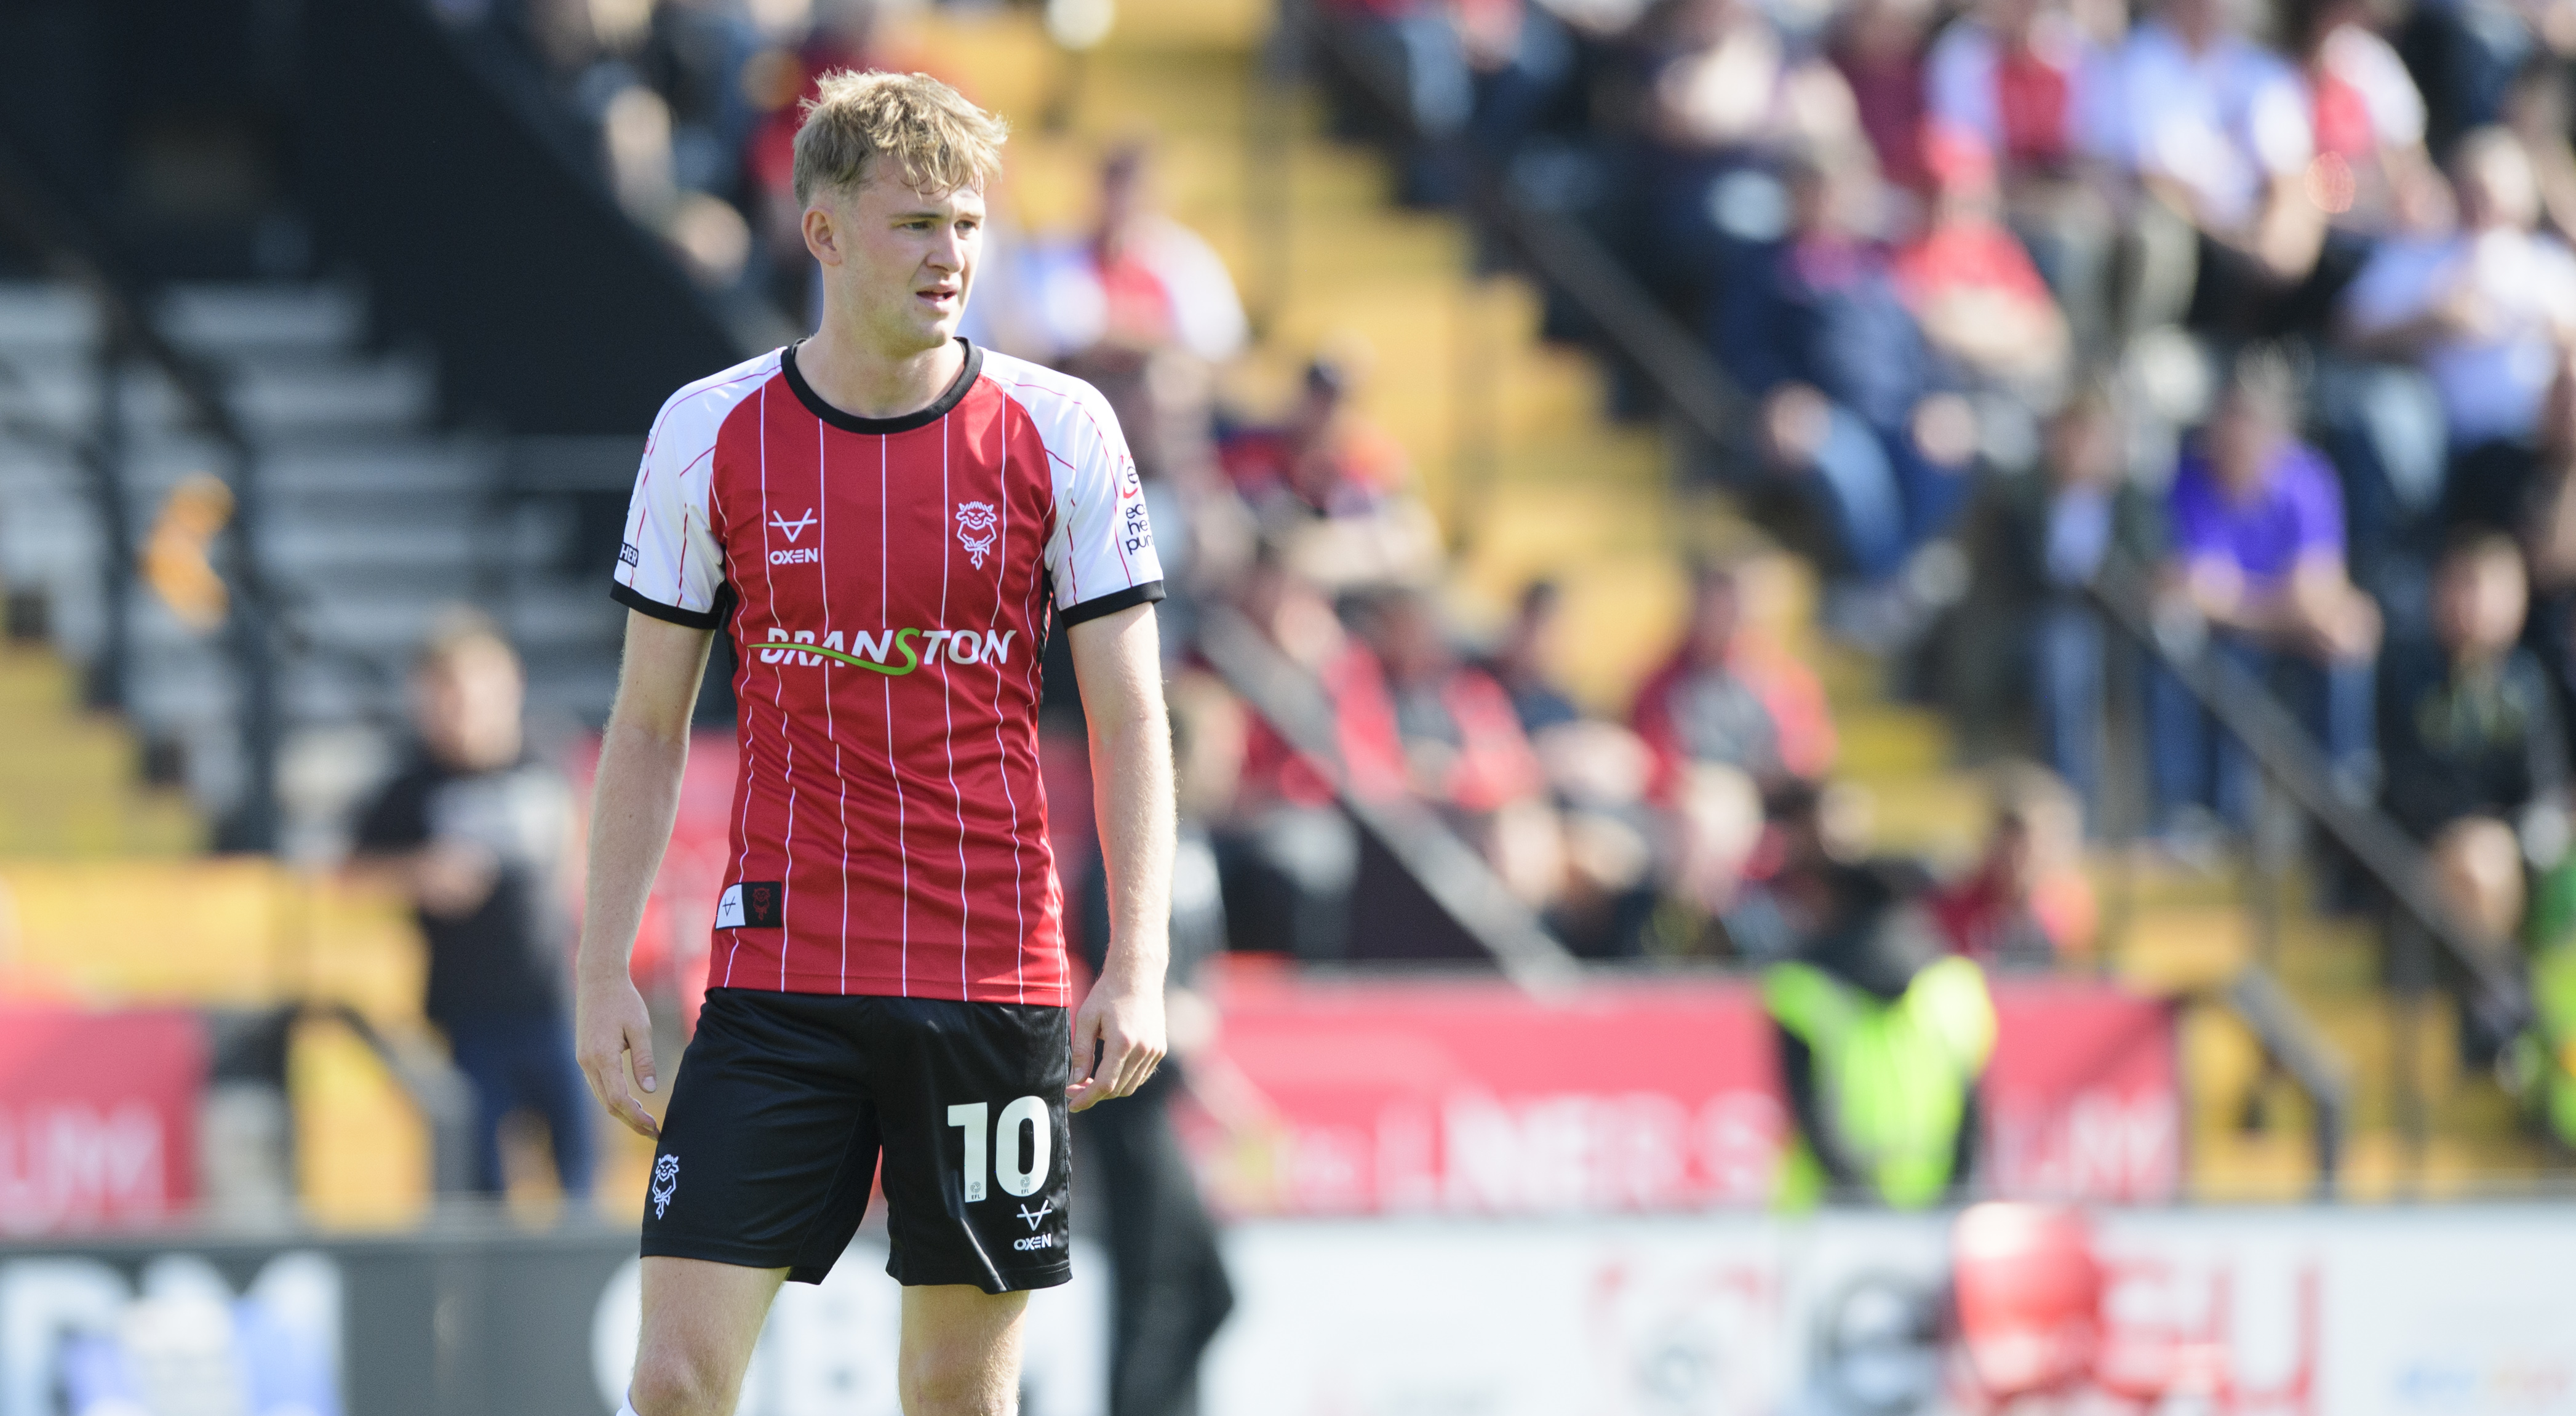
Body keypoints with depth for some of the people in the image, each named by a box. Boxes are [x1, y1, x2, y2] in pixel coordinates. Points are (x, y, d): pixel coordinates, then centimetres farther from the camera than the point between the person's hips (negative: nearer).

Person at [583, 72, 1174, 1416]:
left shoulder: (1059, 433, 0)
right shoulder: (708, 434, 1)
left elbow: (1128, 718, 2)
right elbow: (648, 725, 8)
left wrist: (1136, 968, -8)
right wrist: (604, 974, 2)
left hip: (997, 985, 0)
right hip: (776, 981, 0)